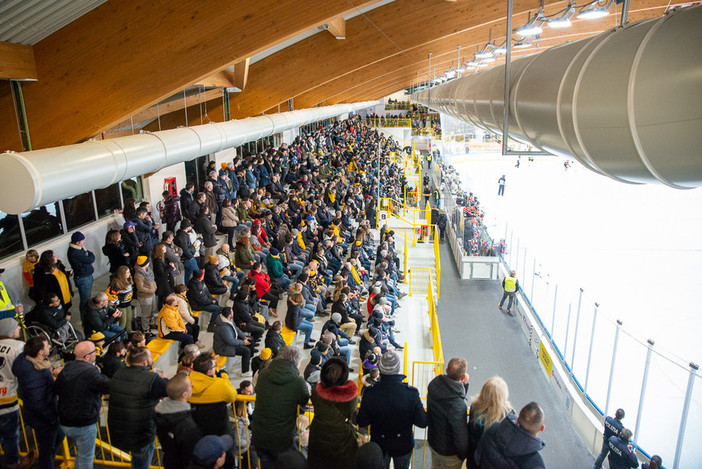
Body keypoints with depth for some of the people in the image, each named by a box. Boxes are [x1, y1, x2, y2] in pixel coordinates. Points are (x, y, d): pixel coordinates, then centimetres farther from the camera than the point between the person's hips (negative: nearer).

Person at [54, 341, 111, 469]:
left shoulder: (66, 369, 0)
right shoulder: (90, 373, -26)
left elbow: (56, 389, 12)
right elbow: (110, 386, -19)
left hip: (64, 423, 8)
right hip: (83, 426, -8)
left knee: (81, 454, 29)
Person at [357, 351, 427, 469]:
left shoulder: (369, 393, -27)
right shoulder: (411, 393, -29)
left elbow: (362, 423, -16)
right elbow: (422, 423, -20)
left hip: (379, 445, 0)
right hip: (403, 445, 0)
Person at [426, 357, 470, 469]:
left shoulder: (434, 384, -17)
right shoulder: (458, 405, -39)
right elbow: (461, 434, -27)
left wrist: (464, 384, -16)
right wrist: (463, 454, -8)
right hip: (449, 452, -6)